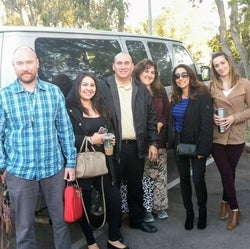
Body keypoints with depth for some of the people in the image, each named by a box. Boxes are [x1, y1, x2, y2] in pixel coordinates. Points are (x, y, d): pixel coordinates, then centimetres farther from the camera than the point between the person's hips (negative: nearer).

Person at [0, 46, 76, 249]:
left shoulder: (54, 92, 0)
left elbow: (66, 129, 3)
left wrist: (71, 162, 2)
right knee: (24, 226, 14)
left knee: (61, 219, 16)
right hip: (19, 172, -1)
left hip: (54, 168, 2)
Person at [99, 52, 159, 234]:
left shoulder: (142, 90, 8)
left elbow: (151, 118, 10)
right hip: (113, 146, -3)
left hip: (137, 146, 3)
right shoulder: (104, 88, -3)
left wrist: (153, 143, 5)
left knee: (136, 185, 16)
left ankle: (137, 219, 34)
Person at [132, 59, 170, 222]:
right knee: (144, 176, 0)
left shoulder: (160, 91, 10)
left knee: (161, 174, 10)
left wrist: (160, 125, -6)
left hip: (159, 139, 5)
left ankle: (159, 206, 25)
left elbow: (167, 112, 10)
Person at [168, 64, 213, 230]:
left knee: (198, 179, 1)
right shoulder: (175, 98, 7)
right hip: (179, 145, 6)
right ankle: (189, 212, 28)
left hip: (196, 146, -5)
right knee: (184, 179, 13)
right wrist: (172, 143, 2)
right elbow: (171, 122, 10)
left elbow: (207, 123, -16)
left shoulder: (202, 95, -12)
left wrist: (203, 148, -19)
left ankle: (202, 211, 26)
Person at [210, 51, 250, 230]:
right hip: (216, 137, 1)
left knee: (230, 172, 12)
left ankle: (225, 202, 34)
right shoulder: (212, 86, 1)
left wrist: (234, 117, -15)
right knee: (226, 173, 2)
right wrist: (212, 117, -11)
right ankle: (235, 209, 18)